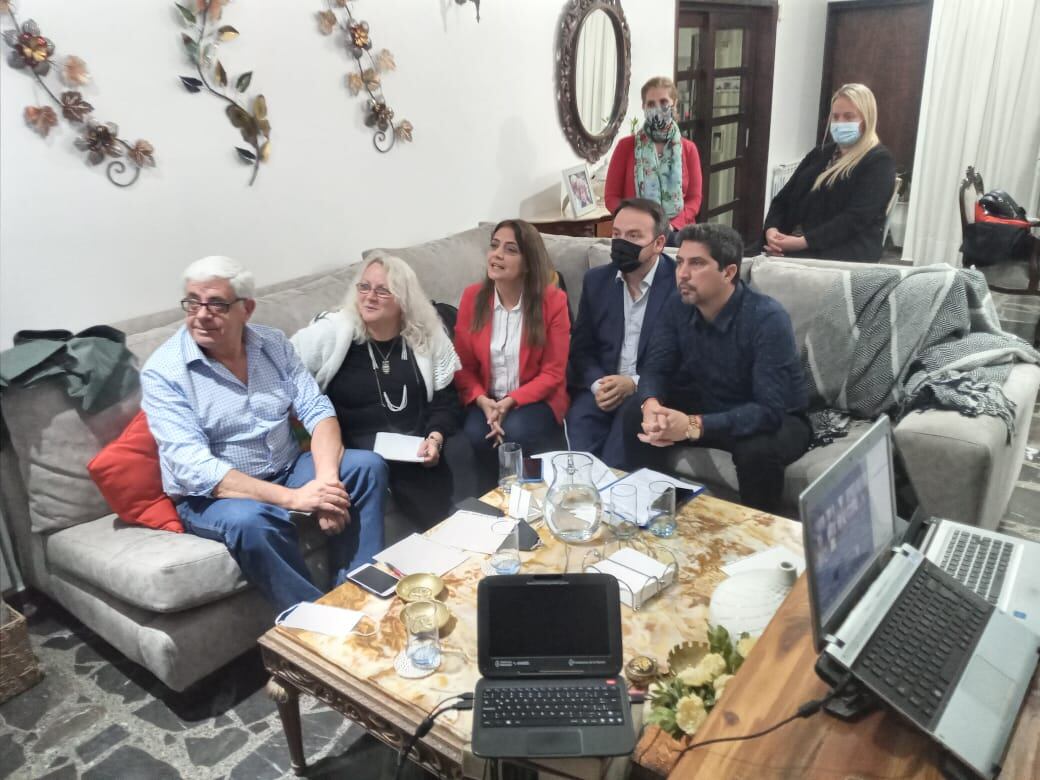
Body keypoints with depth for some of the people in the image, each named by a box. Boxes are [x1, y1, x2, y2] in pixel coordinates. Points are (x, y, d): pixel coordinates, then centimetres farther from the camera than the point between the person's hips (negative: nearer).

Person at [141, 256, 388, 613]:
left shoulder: (273, 343, 0)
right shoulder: (162, 372, -15)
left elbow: (317, 410, -6)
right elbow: (193, 469, -24)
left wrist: (327, 479, -26)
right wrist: (291, 498, -31)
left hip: (288, 471, 5)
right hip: (212, 494, -5)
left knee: (368, 467, -16)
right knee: (250, 520, -37)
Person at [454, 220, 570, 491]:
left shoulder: (553, 300, -10)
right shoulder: (472, 296, -2)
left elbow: (552, 373, -9)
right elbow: (463, 365, 1)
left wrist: (510, 402, -22)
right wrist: (482, 401, -18)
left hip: (534, 399, -2)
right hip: (486, 401, 2)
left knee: (516, 434, -31)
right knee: (475, 437, -27)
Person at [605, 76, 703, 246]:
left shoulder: (688, 149, 11)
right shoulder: (626, 146, 6)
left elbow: (694, 198, 7)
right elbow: (611, 196, 3)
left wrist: (671, 225, -11)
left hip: (676, 234, 2)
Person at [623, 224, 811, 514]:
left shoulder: (767, 318, -29)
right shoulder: (678, 306, -11)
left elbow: (769, 409, -35)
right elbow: (655, 368, -8)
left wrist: (695, 426, -45)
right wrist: (651, 404, -33)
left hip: (775, 418, -4)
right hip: (709, 405, 5)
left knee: (757, 449, -37)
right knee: (638, 418, -16)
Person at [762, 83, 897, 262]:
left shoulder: (879, 162, 1)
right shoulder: (820, 153, 21)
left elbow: (855, 219, -12)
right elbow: (783, 198, 14)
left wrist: (804, 242, -22)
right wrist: (771, 230, -7)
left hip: (846, 255, -5)